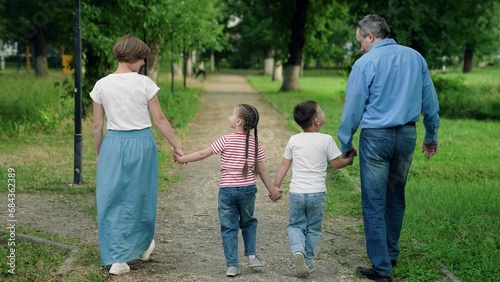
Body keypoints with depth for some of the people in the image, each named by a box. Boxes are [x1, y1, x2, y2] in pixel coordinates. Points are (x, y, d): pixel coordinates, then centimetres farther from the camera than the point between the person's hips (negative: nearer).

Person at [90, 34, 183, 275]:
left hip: (113, 143, 1)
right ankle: (143, 246, 36)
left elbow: (97, 126, 3)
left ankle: (117, 259, 5)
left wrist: (99, 154, 16)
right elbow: (159, 119, -4)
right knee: (139, 197, 17)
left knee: (112, 200, 8)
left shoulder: (101, 85, -1)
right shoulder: (144, 83, -7)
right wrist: (176, 146, 6)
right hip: (141, 143, -1)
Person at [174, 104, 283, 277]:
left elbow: (203, 154, -6)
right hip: (248, 189, 3)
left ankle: (232, 265, 3)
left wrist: (182, 159, 6)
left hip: (227, 190, -2)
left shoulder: (226, 140, -8)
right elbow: (261, 170, 4)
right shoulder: (255, 143, 1)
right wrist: (272, 189, 14)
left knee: (228, 227, 5)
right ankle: (251, 256, 15)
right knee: (248, 222, 24)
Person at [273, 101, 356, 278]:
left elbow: (284, 165, 8)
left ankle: (298, 251, -11)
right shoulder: (326, 140, -6)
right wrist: (350, 159, 21)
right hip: (317, 194, -2)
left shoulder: (294, 140, 3)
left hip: (296, 192, 2)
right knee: (313, 229, 14)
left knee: (295, 225, 14)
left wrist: (276, 186, 16)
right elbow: (337, 164, 2)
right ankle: (307, 261, 14)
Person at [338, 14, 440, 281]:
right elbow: (430, 101, 10)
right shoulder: (415, 57, 4)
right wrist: (431, 135, 22)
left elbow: (353, 109, -8)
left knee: (374, 204, 2)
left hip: (376, 137, -5)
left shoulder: (365, 63, -11)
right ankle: (391, 253, 32)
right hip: (407, 136, 5)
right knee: (396, 198, 20)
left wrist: (344, 145, 2)